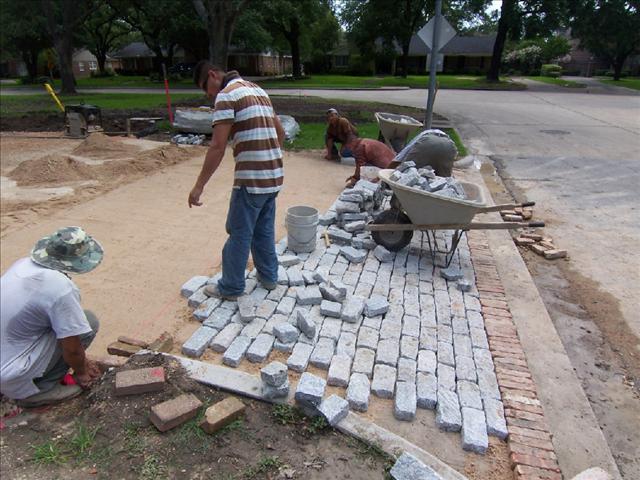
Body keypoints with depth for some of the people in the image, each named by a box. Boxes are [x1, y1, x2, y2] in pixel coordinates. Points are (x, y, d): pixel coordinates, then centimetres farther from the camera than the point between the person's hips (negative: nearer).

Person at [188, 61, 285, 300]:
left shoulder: (226, 95, -10)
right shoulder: (258, 89, 16)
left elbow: (217, 147, -16)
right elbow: (280, 131, 21)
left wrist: (199, 185, -12)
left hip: (251, 179, -8)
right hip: (273, 176, 8)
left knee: (239, 234, 4)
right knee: (264, 229, 20)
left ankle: (231, 288, 18)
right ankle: (268, 276, 32)